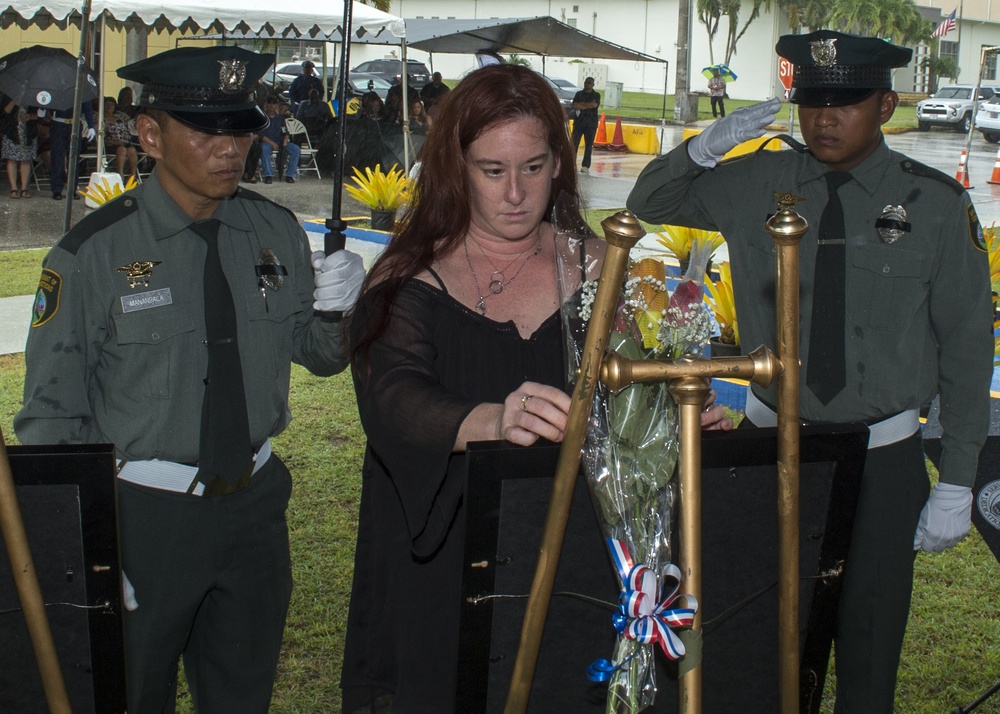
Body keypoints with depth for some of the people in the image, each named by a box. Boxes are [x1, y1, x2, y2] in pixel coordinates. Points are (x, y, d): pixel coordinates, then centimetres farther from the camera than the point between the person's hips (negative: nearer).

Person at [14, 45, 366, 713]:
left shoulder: (278, 231, -2)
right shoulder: (93, 254, -16)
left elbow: (321, 354, 9)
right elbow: (53, 418, -12)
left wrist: (337, 307, -15)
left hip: (256, 504, 4)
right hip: (142, 514, -4)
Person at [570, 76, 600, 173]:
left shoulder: (596, 95, 8)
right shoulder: (578, 94, 12)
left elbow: (595, 104, -12)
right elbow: (574, 106, -2)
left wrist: (581, 104, -6)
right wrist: (588, 105, -9)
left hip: (591, 123, -1)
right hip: (578, 122, 1)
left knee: (589, 145, -3)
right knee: (574, 143, -6)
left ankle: (585, 166, -3)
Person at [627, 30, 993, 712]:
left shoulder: (936, 204, -7)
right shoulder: (756, 185, 0)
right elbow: (648, 206, 12)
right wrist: (704, 149, -10)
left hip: (883, 456, -1)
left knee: (869, 647, 9)